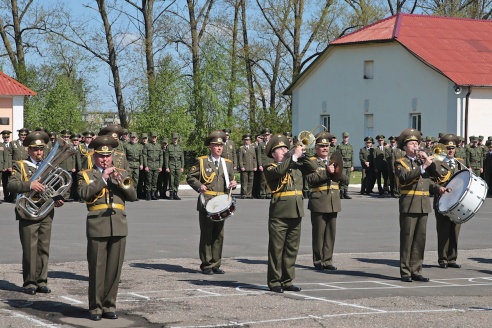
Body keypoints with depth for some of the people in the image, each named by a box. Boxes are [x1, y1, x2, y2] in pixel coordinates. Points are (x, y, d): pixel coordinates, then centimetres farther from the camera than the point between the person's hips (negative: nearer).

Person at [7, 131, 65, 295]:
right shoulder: (20, 165, 4)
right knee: (30, 249, -3)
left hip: (46, 214, 4)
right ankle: (29, 283, 3)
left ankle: (41, 281, 11)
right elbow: (11, 185, -12)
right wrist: (29, 185, -28)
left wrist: (59, 200, 0)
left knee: (44, 249, 5)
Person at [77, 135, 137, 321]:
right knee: (97, 268, -2)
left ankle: (109, 305, 14)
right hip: (97, 226, -3)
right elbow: (84, 194, -12)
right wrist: (102, 178, -13)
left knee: (114, 268, 5)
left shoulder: (121, 173, 17)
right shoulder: (85, 175, 8)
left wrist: (121, 182, -9)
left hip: (119, 226, 3)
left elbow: (133, 196, 6)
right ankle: (95, 307, 5)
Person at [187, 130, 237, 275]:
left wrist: (233, 184, -1)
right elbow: (190, 177, 3)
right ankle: (206, 265, 4)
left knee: (219, 235, 7)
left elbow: (230, 180, 22)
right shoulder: (201, 161, 2)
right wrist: (199, 186, -14)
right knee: (206, 234, -2)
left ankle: (216, 264, 14)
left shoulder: (228, 163, 15)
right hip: (206, 202, -4)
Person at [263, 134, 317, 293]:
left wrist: (302, 155, -2)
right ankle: (274, 282, 4)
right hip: (279, 214, -6)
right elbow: (279, 171, -21)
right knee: (276, 248, -2)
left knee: (292, 249, 9)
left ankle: (287, 281, 17)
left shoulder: (296, 167, 18)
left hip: (296, 213, 6)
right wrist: (294, 156, -22)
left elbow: (313, 167, 9)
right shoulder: (270, 168, 0)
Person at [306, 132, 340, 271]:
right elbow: (310, 178, -18)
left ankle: (328, 260, 15)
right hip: (319, 201, -6)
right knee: (319, 233, 1)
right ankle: (318, 261, 8)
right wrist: (326, 172, -25)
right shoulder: (312, 162, -2)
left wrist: (337, 171, -9)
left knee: (331, 233, 8)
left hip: (333, 202, 6)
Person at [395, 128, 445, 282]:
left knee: (420, 239, 6)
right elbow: (406, 176, -20)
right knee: (407, 238, -4)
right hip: (409, 204, -6)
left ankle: (416, 271, 11)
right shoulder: (401, 162, 0)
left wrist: (437, 188, 2)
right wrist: (423, 166, -23)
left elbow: (428, 180, 22)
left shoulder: (422, 160, 20)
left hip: (424, 205, 6)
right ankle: (405, 272, 0)